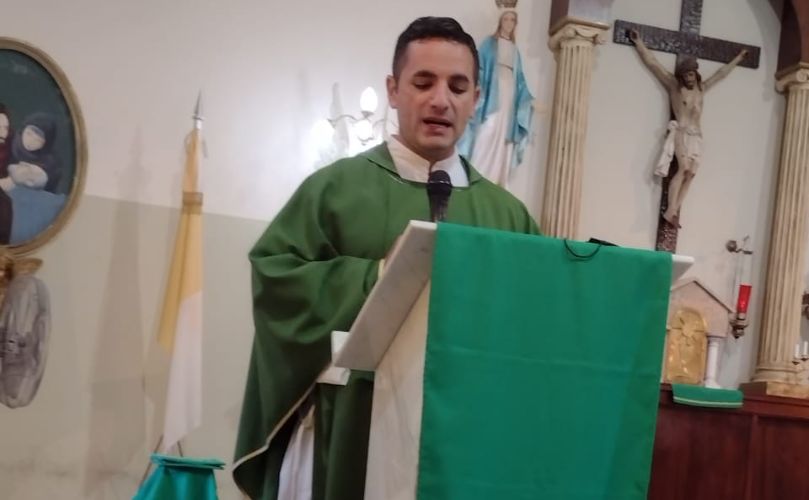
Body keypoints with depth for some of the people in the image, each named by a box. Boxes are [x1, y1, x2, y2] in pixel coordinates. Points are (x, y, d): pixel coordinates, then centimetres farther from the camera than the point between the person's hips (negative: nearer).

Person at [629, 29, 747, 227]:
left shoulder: (702, 88, 19)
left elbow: (721, 73, 33)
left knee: (690, 174, -7)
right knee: (683, 169, -21)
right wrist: (639, 43, 6)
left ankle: (674, 212, -11)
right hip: (681, 132, -5)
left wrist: (737, 59, 42)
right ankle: (670, 211, -24)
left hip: (697, 136, 5)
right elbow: (653, 63, 6)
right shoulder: (674, 86, 6)